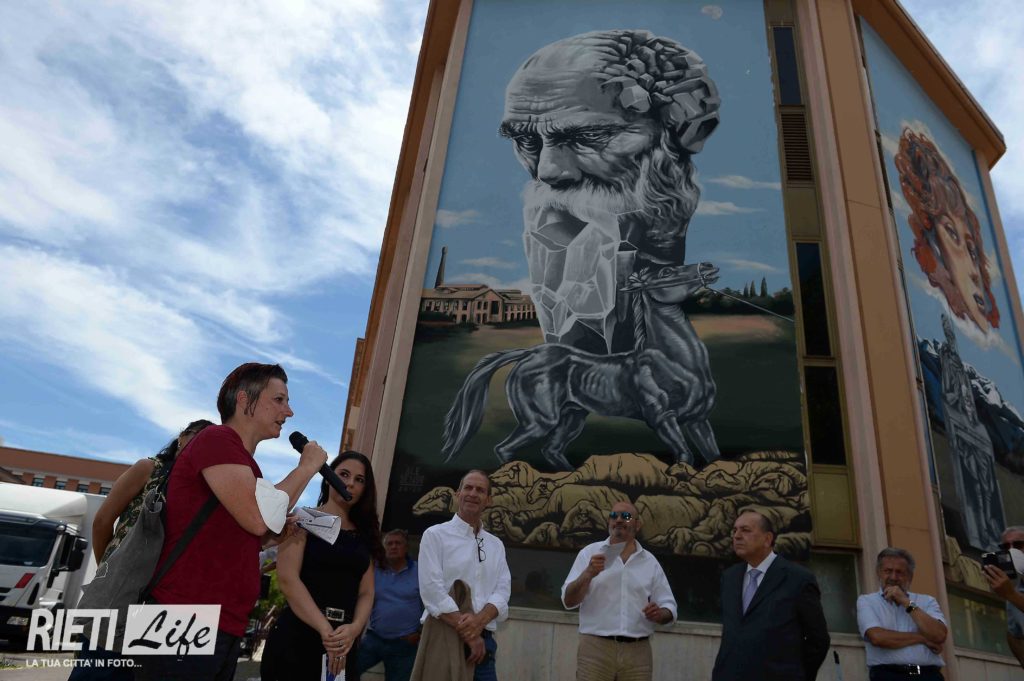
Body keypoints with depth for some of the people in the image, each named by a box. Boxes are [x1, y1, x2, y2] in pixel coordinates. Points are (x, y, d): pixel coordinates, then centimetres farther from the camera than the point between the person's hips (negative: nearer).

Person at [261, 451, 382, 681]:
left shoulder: (363, 534, 10)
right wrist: (325, 629, -22)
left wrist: (355, 628, -17)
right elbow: (288, 579, -14)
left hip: (344, 643, 4)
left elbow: (366, 593, 4)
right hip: (296, 638, -4)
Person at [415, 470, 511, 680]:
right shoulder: (436, 535, -2)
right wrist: (468, 634, -15)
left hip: (483, 641, 4)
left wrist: (479, 620, -18)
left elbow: (502, 591, 2)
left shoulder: (496, 545, 13)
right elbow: (432, 590, -12)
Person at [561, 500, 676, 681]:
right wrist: (588, 574, -19)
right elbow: (568, 601, -3)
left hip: (637, 652, 2)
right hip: (595, 649, -2)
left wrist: (660, 614, -12)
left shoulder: (650, 561, 9)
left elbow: (669, 607, 11)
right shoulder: (590, 553, 3)